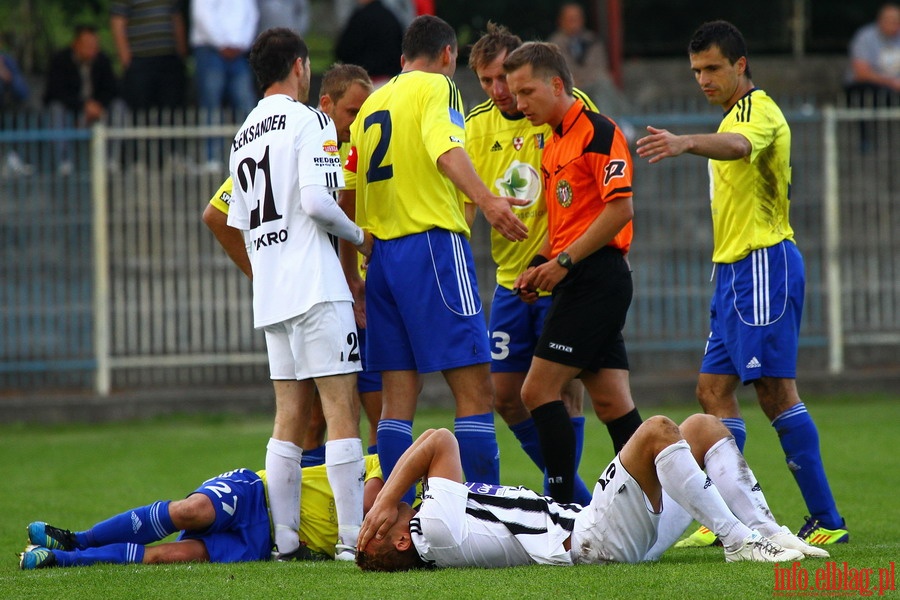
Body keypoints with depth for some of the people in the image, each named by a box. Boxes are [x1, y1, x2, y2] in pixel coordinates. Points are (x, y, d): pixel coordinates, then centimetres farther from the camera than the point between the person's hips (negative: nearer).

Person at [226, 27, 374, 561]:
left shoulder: (243, 137, 17)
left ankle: (285, 538, 5)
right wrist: (359, 236, -1)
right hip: (316, 287, -8)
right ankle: (353, 536, -12)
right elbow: (317, 200, -18)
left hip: (270, 296, 8)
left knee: (291, 415, 8)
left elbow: (237, 223, 18)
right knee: (342, 408, -8)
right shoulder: (310, 121, -6)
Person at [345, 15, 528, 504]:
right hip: (433, 245, -7)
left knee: (397, 399, 7)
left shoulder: (371, 104, 20)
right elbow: (446, 150, -21)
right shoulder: (436, 87, -1)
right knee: (475, 389, -8)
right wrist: (485, 199, -37)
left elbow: (348, 194, 19)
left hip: (380, 253, 7)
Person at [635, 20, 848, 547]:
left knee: (776, 390, -12)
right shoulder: (741, 113, 21)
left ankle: (827, 520, -11)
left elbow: (739, 146, -37)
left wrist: (687, 143, -56)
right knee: (714, 389, 7)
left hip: (763, 262, -10)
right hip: (735, 267, 10)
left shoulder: (757, 109, -12)